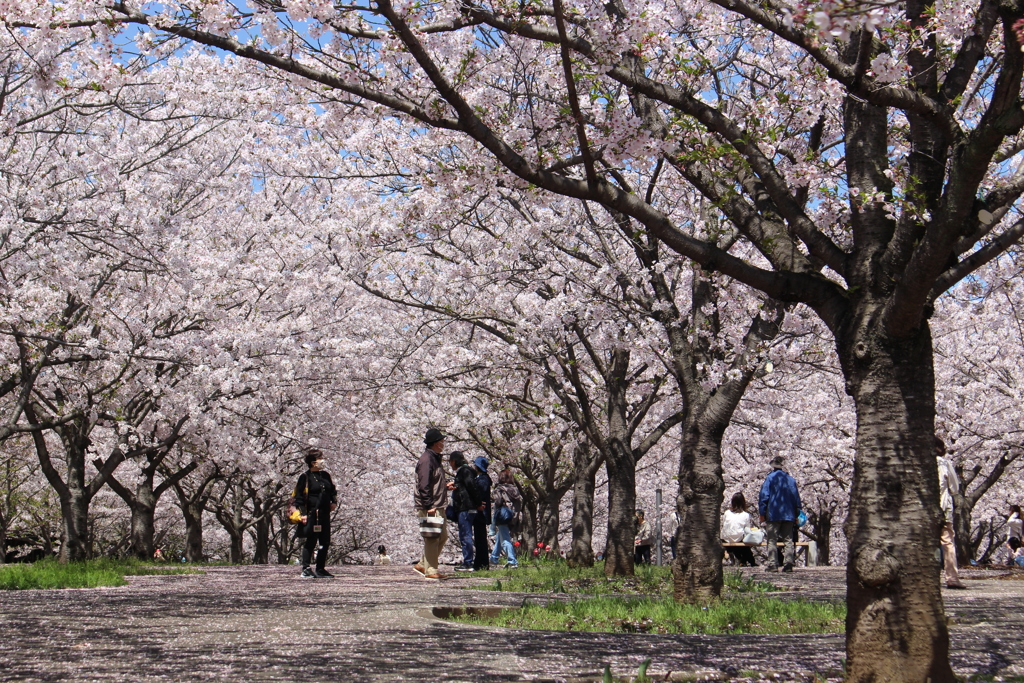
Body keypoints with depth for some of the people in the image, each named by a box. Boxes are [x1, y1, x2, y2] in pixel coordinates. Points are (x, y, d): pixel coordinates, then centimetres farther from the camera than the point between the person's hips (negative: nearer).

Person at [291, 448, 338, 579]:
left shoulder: (325, 475, 15)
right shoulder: (305, 477, -5)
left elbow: (333, 490, 29)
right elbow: (298, 496, -8)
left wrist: (334, 502, 12)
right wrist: (303, 513, -14)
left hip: (325, 514, 7)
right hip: (312, 514, -7)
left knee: (325, 543, 8)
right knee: (311, 542, -4)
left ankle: (320, 569, 16)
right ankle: (305, 569, 1)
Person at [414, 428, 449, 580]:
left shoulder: (435, 459, 17)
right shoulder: (426, 460, -15)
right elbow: (423, 486, -21)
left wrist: (445, 487, 19)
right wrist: (429, 506, -23)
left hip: (437, 506, 10)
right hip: (429, 507, -10)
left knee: (442, 536, 13)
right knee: (432, 538, -6)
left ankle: (422, 565, 20)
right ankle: (431, 570, 0)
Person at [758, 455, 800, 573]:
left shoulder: (770, 479, -5)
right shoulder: (791, 480, 8)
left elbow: (764, 497, -8)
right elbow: (797, 498, 11)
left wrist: (761, 514, -3)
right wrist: (796, 515, 18)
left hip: (773, 514, -4)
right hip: (789, 515, 4)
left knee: (772, 540, 0)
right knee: (788, 540, 8)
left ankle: (772, 564, -5)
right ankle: (788, 564, 2)